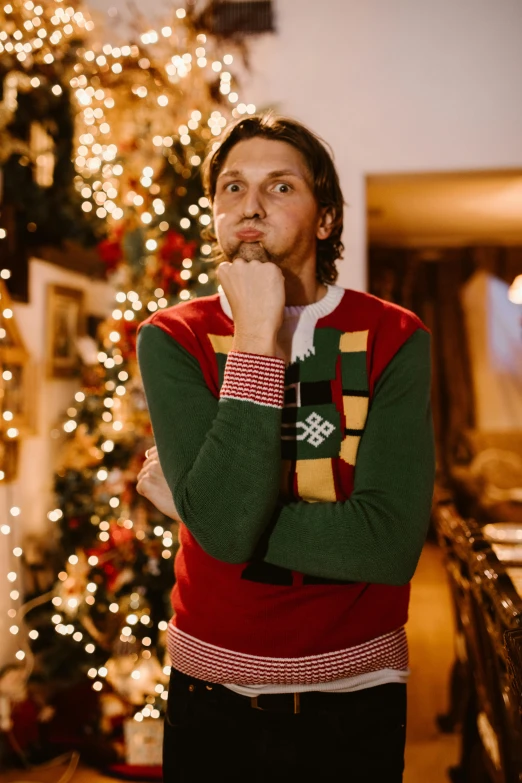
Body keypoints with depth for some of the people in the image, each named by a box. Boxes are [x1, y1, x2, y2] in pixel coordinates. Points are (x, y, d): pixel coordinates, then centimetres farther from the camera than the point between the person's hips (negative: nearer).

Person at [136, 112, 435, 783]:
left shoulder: (393, 338, -9)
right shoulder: (171, 340, -8)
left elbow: (390, 544, -21)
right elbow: (225, 528, -23)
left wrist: (192, 506, -17)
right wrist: (257, 338, -23)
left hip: (354, 698, 0)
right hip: (212, 691, 1)